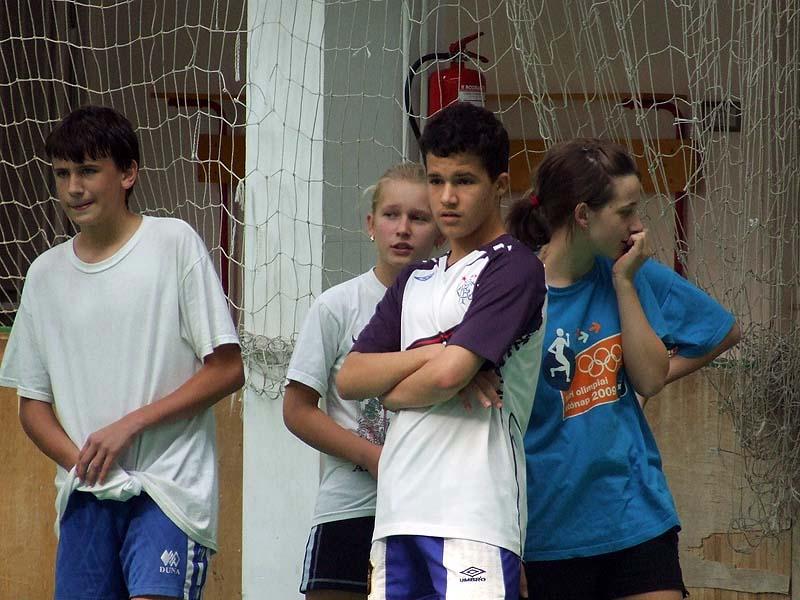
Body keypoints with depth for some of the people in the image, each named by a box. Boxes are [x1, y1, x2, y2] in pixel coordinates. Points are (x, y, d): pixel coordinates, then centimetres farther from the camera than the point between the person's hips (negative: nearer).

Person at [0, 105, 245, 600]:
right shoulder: (45, 275, 13)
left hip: (170, 488, -5)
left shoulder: (175, 243, 0)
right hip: (85, 494, 5)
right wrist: (79, 461, -4)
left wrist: (129, 425, -9)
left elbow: (227, 370, -3)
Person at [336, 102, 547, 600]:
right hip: (398, 511, 8)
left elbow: (447, 375, -14)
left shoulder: (514, 268, -3)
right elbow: (349, 378, 10)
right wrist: (434, 354, -5)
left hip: (474, 515, -7)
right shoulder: (415, 281, 21)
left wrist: (391, 392, 6)